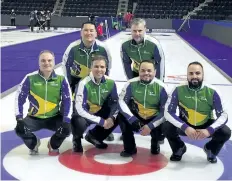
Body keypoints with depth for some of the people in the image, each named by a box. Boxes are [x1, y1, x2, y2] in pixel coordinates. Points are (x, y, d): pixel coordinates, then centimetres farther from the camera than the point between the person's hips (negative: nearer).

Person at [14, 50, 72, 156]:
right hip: (34, 117, 0)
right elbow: (19, 98, -5)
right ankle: (33, 144, 12)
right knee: (20, 129, -26)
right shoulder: (30, 78, -8)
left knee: (66, 128, -25)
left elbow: (67, 100, -7)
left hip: (54, 117, 0)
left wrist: (66, 120, -18)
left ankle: (53, 145, 12)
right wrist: (19, 117, -16)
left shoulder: (61, 80, -6)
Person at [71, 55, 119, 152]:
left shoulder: (110, 82, -12)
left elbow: (115, 103, -2)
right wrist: (101, 121, -32)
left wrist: (112, 117, -23)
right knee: (79, 123, -38)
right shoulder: (84, 84, -28)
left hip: (99, 113, 6)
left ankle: (94, 137, 12)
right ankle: (77, 139, 3)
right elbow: (80, 109, -32)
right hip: (84, 114, -6)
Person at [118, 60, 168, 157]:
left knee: (160, 130, -28)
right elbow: (122, 101, -13)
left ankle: (155, 143, 14)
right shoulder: (132, 83, -14)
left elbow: (165, 111, -14)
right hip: (136, 117, 1)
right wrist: (133, 119, -26)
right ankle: (130, 148, -4)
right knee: (122, 116, -24)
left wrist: (150, 126, -23)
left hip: (154, 119, -1)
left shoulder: (161, 87, -17)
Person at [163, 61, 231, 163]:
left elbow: (223, 115, -17)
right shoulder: (179, 90, -19)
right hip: (185, 125, 0)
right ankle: (179, 149, 8)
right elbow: (168, 112, -21)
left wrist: (209, 130, -35)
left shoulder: (212, 92, -18)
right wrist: (184, 127, -35)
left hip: (205, 126, 0)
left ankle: (211, 150, 12)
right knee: (167, 127, -27)